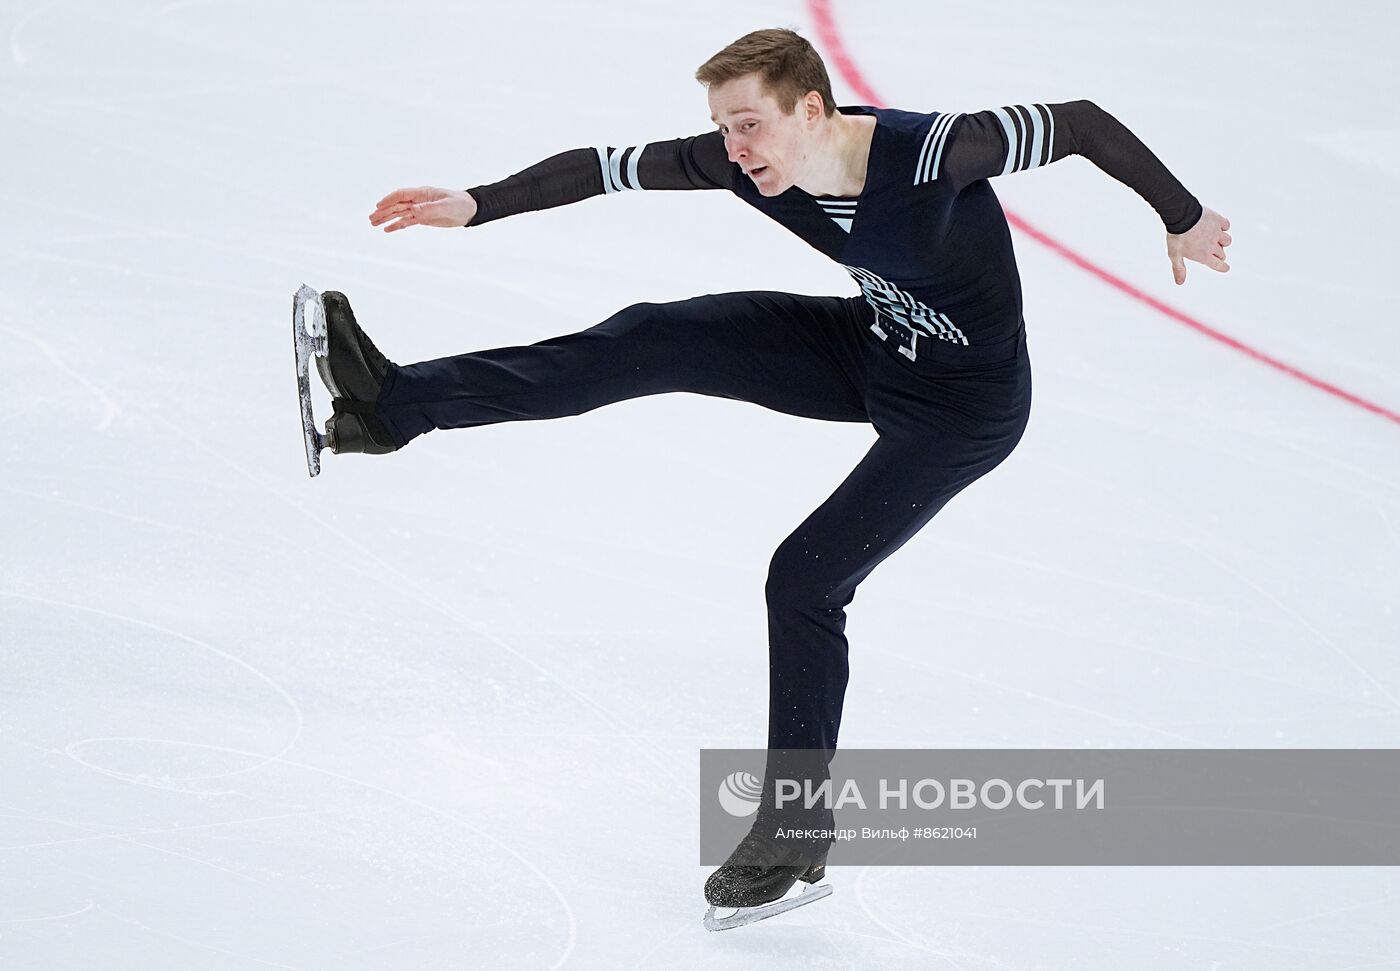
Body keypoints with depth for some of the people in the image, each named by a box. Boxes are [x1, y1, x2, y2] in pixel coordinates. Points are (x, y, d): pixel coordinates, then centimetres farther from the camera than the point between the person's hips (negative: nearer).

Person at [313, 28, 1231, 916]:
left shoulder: (931, 150, -36)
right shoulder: (751, 160, -18)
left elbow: (1082, 122, -27)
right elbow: (611, 166, -13)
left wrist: (1183, 220, -17)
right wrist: (475, 206, -17)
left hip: (965, 406, -6)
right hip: (869, 347, 6)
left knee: (806, 580, -12)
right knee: (649, 342, -8)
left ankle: (799, 829, 4)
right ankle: (399, 404, -9)